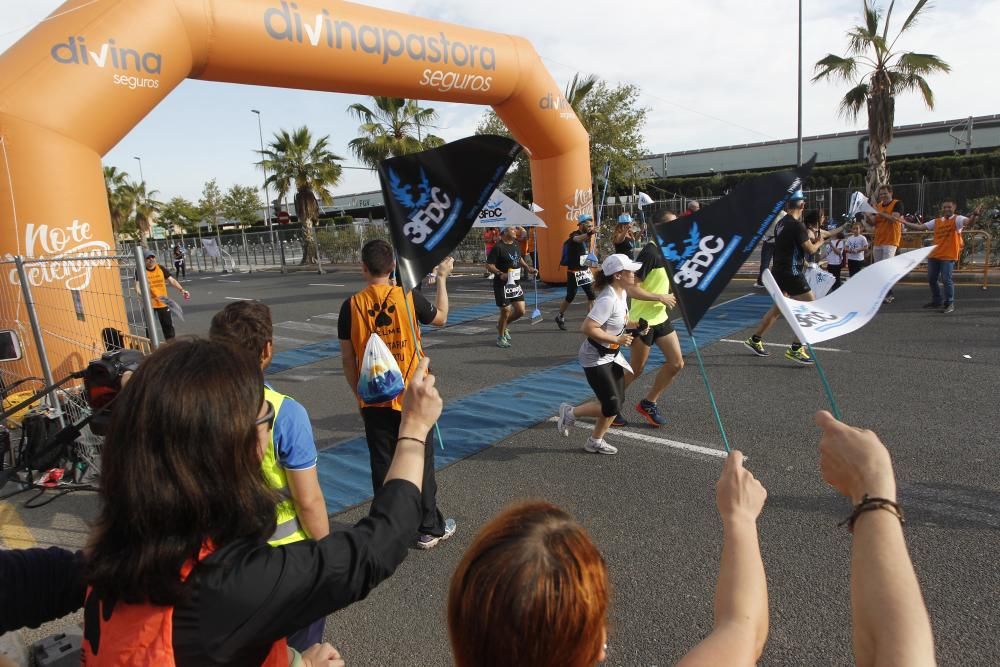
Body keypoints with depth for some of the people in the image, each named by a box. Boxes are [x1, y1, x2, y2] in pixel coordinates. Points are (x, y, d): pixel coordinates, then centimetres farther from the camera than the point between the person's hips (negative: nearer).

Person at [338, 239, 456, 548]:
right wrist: (442, 278, 19)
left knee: (383, 465, 11)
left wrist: (358, 392, 13)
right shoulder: (409, 297, -10)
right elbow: (441, 318, 9)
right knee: (419, 462, 10)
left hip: (373, 400, 1)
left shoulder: (352, 306, -6)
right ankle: (428, 529, 22)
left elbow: (347, 358, 0)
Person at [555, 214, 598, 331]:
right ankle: (560, 317, 26)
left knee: (591, 295, 1)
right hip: (574, 273, -7)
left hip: (585, 271, 7)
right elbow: (578, 239, -44)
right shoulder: (574, 235, -16)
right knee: (570, 297, 4)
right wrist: (589, 233, -63)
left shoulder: (587, 236, 8)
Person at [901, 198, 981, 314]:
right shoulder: (936, 221, 13)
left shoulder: (957, 219, -4)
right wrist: (904, 222, 7)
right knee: (931, 279, 12)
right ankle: (937, 301, 29)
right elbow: (920, 227, 14)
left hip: (948, 256, -6)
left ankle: (949, 304, 3)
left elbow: (969, 221, -23)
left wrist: (975, 215, -45)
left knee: (946, 279, -9)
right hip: (934, 255, 6)